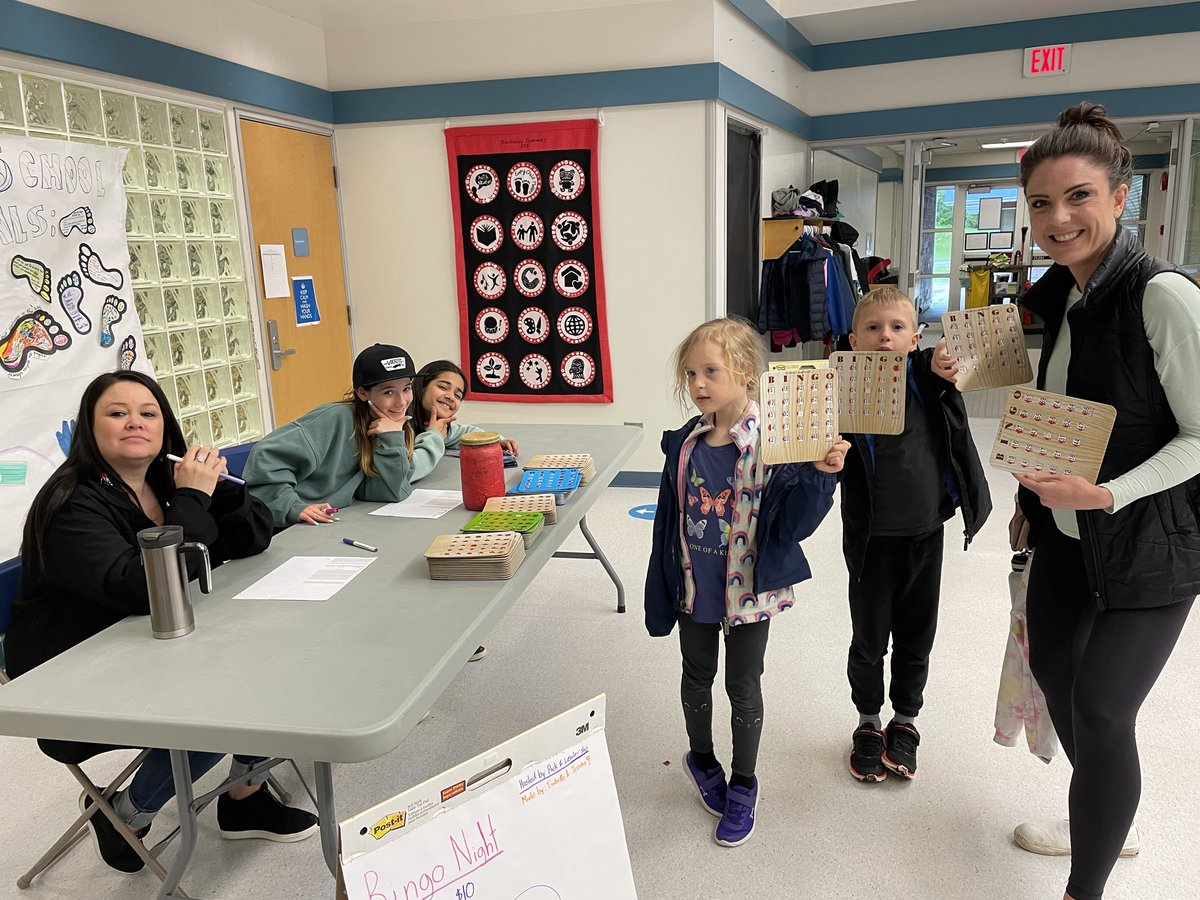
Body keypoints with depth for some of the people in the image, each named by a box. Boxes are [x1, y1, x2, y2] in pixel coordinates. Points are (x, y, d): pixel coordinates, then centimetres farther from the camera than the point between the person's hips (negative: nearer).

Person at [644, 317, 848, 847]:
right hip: (694, 589, 4)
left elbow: (791, 527, -17)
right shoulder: (685, 444, -6)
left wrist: (820, 475, -34)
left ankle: (743, 786, 35)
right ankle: (702, 760, 47)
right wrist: (660, 598, 5)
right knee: (697, 677, 20)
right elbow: (668, 521, 2)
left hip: (749, 592, -4)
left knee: (743, 685, 13)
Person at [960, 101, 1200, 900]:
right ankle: (1107, 823, 43)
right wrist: (1038, 498, 14)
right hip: (1066, 533, 8)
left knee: (1101, 709, -5)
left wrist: (1109, 494, -27)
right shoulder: (1062, 296, 3)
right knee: (1051, 668, 18)